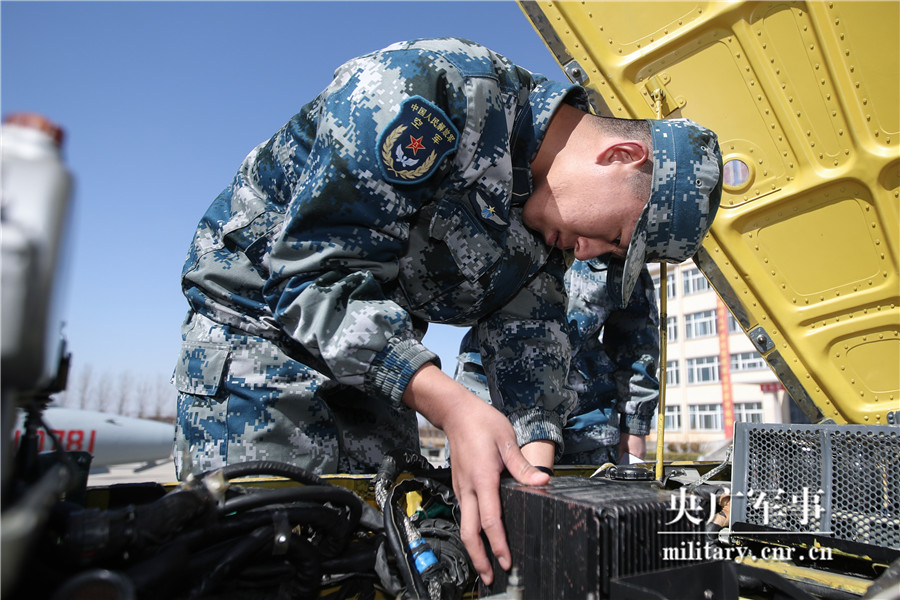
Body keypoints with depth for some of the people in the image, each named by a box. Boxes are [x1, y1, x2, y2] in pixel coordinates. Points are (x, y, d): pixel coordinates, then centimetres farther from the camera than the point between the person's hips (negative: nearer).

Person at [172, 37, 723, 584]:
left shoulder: (547, 231, 0)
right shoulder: (442, 89, -26)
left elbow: (533, 347, -2)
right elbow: (316, 270, -30)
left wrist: (534, 471, -20)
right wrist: (452, 406, -37)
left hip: (379, 357, 7)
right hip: (256, 323, -6)